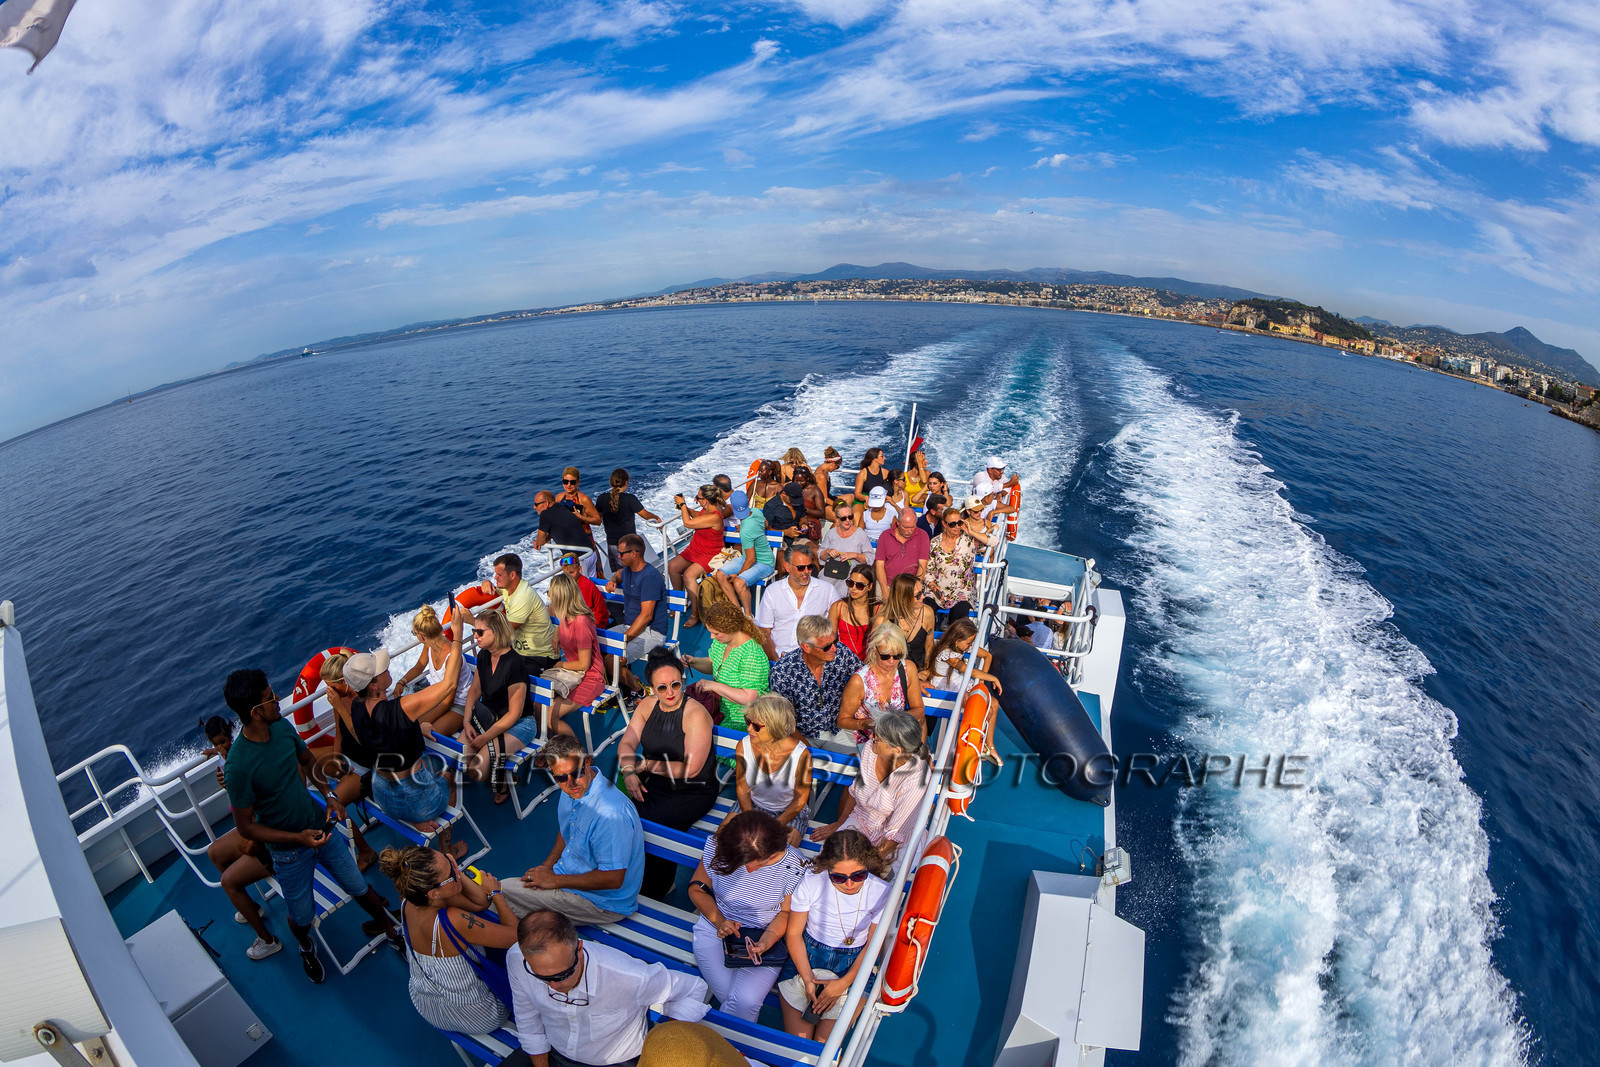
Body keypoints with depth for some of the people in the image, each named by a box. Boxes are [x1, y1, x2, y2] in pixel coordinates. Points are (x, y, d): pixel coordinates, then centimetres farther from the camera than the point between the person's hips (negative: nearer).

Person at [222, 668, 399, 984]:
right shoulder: (238, 766, -29)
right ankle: (306, 947, 52)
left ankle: (386, 926, 43)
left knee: (360, 889, 15)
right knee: (302, 916, 17)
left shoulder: (282, 726, -13)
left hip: (320, 826, 4)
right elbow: (246, 827, -18)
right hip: (289, 850, -4)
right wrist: (298, 838, -24)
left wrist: (329, 795, -5)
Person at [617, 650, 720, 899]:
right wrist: (629, 772, -18)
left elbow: (690, 769, -19)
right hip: (651, 784, 5)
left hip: (692, 792, -5)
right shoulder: (648, 705, 1)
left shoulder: (696, 714, -18)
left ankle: (654, 895, 3)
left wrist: (645, 764, -17)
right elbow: (627, 743, 2)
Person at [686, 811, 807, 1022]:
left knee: (746, 1001, -20)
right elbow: (697, 888, -2)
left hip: (767, 935, -1)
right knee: (728, 994, -18)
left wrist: (766, 942, -22)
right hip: (716, 927, 1)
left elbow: (787, 913, -5)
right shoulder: (717, 848, -19)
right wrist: (718, 919, -17)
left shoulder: (794, 864, -21)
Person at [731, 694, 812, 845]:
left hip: (790, 811, -3)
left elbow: (800, 798, -12)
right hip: (752, 806, 3)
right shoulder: (743, 746, -18)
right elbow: (743, 790, -3)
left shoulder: (801, 754, -28)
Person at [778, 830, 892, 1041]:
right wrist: (808, 979, -13)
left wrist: (843, 983, -14)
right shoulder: (810, 883, -19)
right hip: (806, 955, 0)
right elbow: (793, 933, -6)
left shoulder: (881, 892, -18)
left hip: (853, 965, 0)